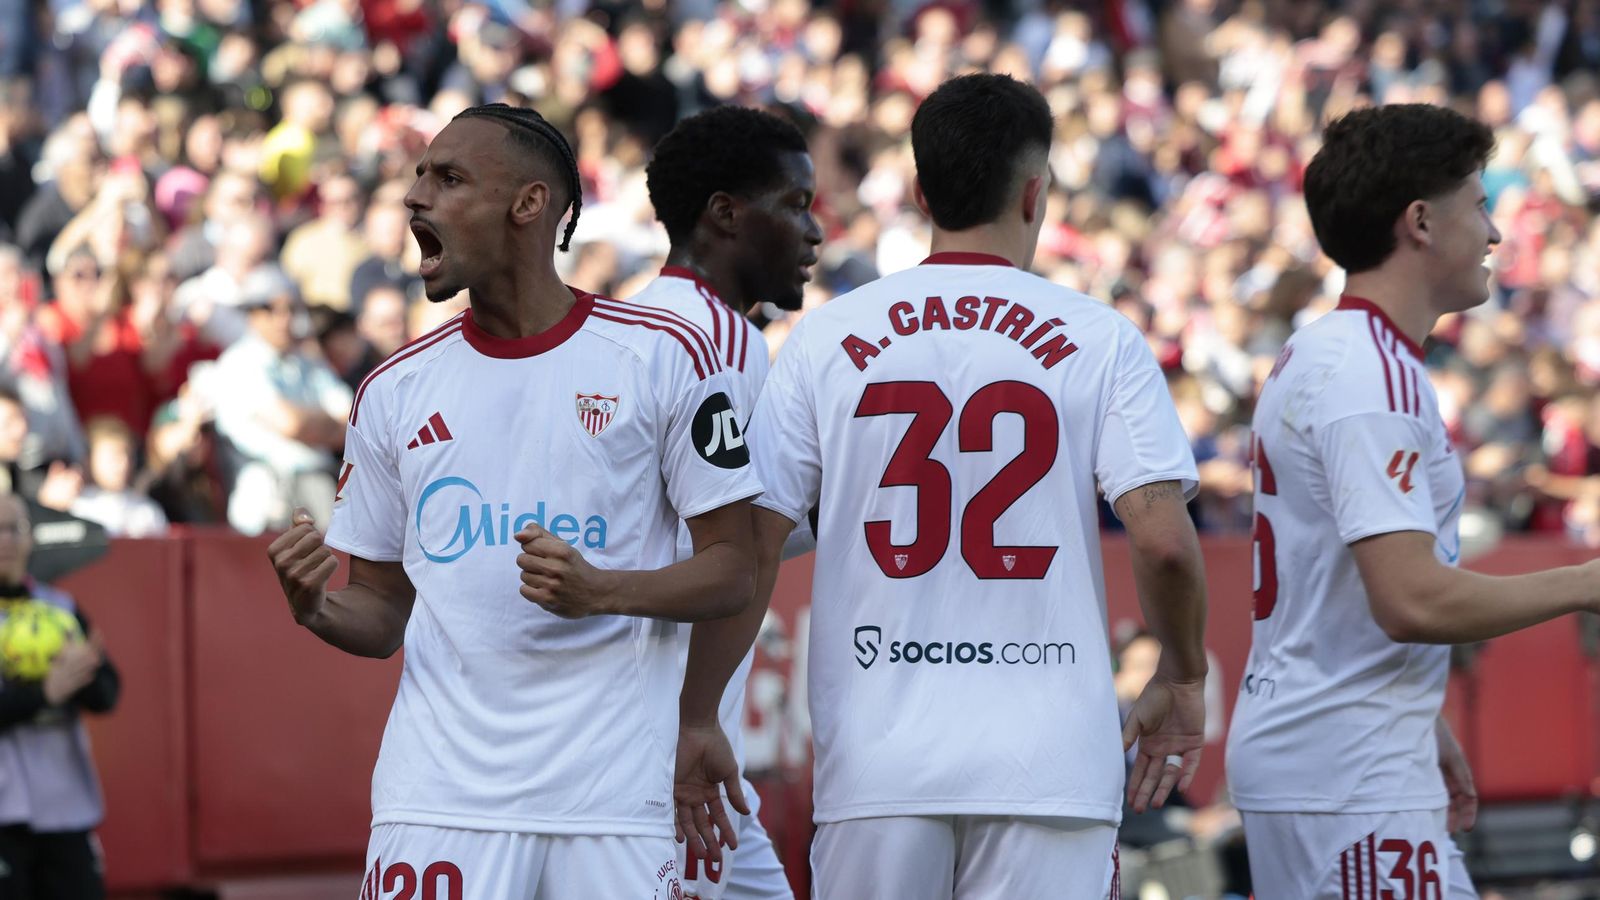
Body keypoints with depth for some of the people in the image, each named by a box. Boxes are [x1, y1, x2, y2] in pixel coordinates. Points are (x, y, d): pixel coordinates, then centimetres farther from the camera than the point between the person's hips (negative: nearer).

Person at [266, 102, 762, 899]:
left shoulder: (661, 355, 1)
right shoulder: (395, 389, 12)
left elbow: (731, 571, 1)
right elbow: (382, 616, 16)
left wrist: (603, 591, -16)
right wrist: (315, 609, -6)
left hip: (613, 799, -2)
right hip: (437, 796, 2)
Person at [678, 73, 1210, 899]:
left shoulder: (825, 338, 4)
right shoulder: (1099, 340, 0)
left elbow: (747, 552, 2)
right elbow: (1163, 541, -8)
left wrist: (695, 720, 11)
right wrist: (1182, 680, 10)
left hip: (878, 761, 1)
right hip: (1048, 761, -1)